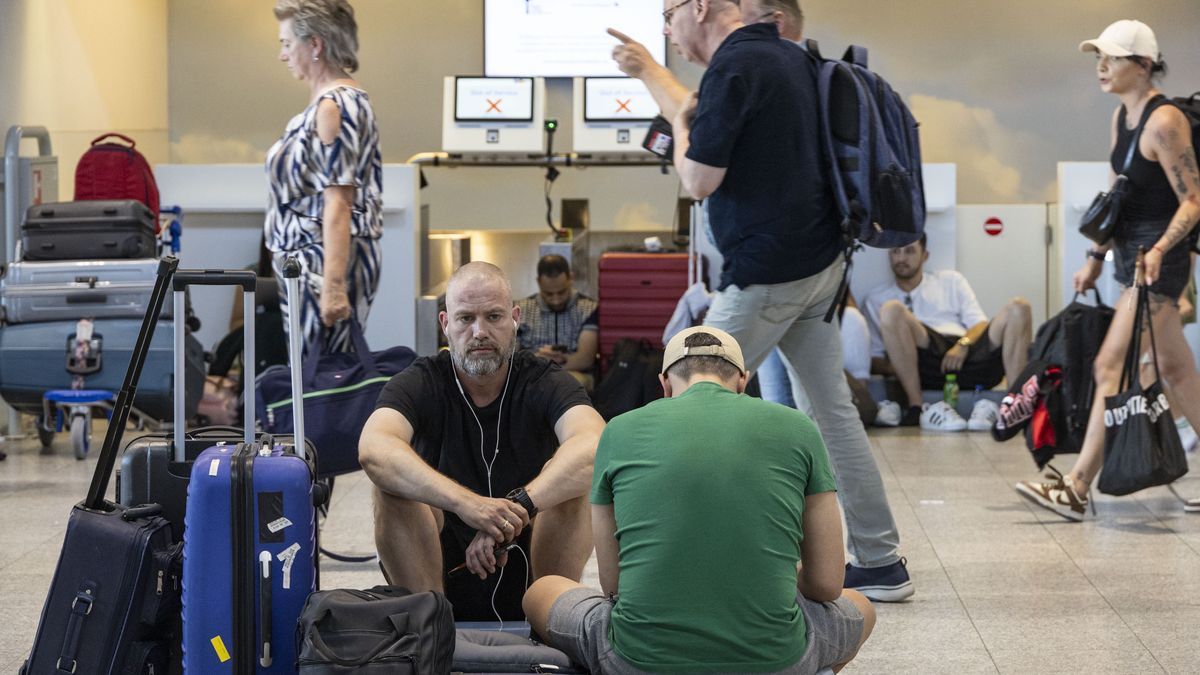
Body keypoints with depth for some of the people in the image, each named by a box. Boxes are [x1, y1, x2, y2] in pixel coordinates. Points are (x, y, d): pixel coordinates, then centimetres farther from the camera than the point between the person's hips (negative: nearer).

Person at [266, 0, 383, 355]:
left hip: (326, 260, -10)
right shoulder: (346, 98, 15)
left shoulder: (333, 106, -15)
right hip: (312, 259, 10)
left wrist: (333, 285, -26)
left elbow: (338, 203, -22)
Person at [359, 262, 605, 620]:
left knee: (574, 480, -24)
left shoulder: (544, 382, -7)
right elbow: (373, 449, -31)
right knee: (392, 481, -24)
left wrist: (518, 507, -45)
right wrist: (466, 503, -45)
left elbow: (594, 446, -30)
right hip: (436, 573, 0)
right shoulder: (420, 382, -7)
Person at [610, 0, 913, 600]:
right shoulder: (790, 56, 13)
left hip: (766, 272, -9)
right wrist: (647, 69, 39)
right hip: (820, 262, 9)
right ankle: (880, 562, 14)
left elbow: (699, 180, -17)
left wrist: (680, 125, 2)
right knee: (832, 409, 11)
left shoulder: (734, 67, -16)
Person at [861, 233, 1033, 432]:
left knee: (1018, 307, -19)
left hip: (967, 354, 2)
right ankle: (915, 407, -30)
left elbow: (981, 324, 16)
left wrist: (963, 344, -7)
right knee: (891, 310, -28)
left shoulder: (950, 280, 28)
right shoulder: (875, 299, 24)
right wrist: (893, 367, -10)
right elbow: (873, 358, 15)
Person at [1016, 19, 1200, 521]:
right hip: (1133, 252, 10)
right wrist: (1097, 255, 18)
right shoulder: (1121, 116, 11)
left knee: (1111, 367, -11)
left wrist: (1158, 250, -29)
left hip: (1158, 258, -10)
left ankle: (1076, 489, -10)